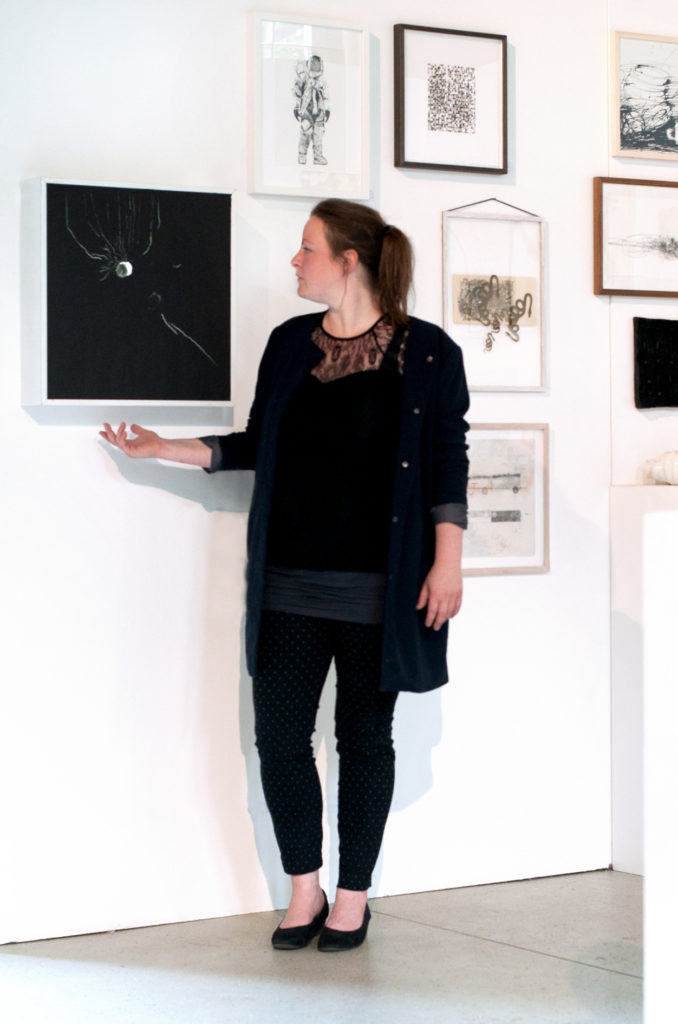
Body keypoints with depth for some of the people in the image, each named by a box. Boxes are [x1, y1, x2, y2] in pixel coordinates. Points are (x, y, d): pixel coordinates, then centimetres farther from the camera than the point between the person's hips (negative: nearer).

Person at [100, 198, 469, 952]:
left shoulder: (426, 351, -4)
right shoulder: (289, 343, 9)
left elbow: (447, 462, -3)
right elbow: (256, 446, 15)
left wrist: (448, 562, -8)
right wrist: (163, 449, 9)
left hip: (377, 586, -4)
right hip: (290, 583, 4)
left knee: (363, 739, 6)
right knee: (279, 734, 1)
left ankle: (352, 897, 21)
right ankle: (305, 891, 19)